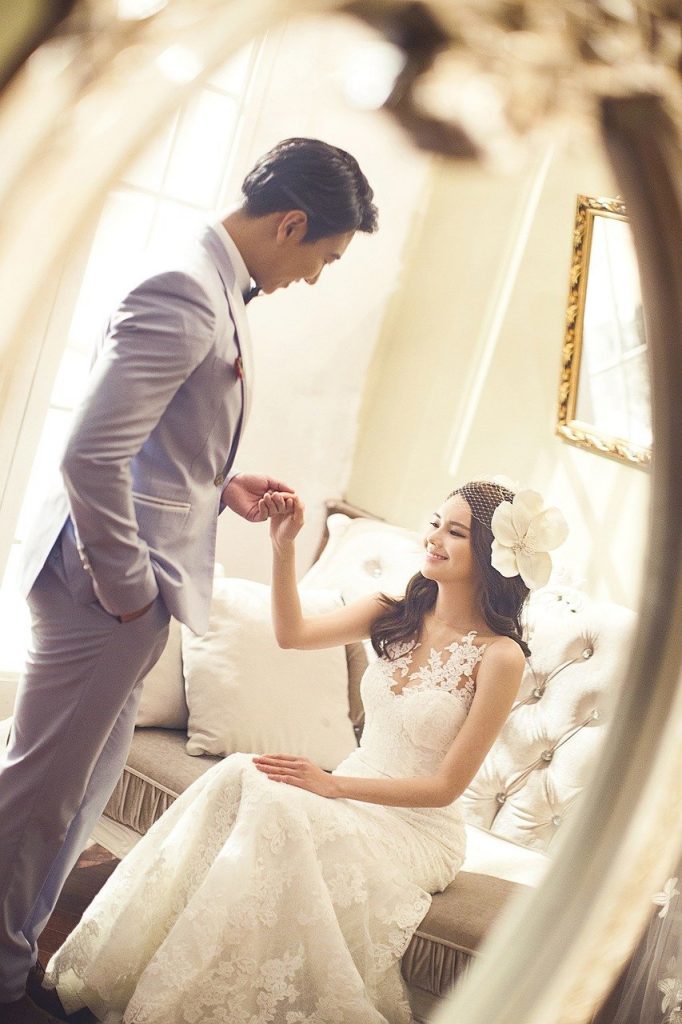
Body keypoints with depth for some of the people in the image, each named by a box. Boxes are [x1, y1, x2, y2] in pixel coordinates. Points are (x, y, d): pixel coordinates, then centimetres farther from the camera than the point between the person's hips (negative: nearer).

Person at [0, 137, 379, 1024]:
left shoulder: (216, 294, 13)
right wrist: (128, 590, -19)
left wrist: (221, 488, 12)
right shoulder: (185, 292, -20)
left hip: (138, 597, 10)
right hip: (109, 593, -10)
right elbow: (91, 455, -27)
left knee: (83, 790, 21)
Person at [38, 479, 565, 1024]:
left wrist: (334, 784, -20)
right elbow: (293, 633, 6)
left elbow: (446, 786, -13)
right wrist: (284, 547, -8)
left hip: (418, 829, -5)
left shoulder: (500, 655, -14)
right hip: (354, 797, 6)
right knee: (238, 774, -23)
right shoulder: (398, 615, 4)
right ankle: (121, 972, -18)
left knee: (274, 802, -31)